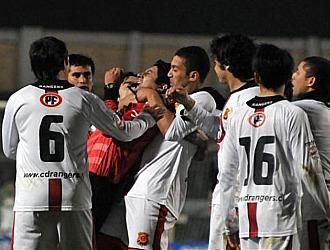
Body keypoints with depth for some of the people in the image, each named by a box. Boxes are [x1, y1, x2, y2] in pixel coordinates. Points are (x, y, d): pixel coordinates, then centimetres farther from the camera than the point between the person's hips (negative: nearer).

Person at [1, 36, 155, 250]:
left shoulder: (18, 100, 3)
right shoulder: (84, 100, 3)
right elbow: (123, 132, 15)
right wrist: (148, 119, 35)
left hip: (31, 199, -1)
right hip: (74, 199, 1)